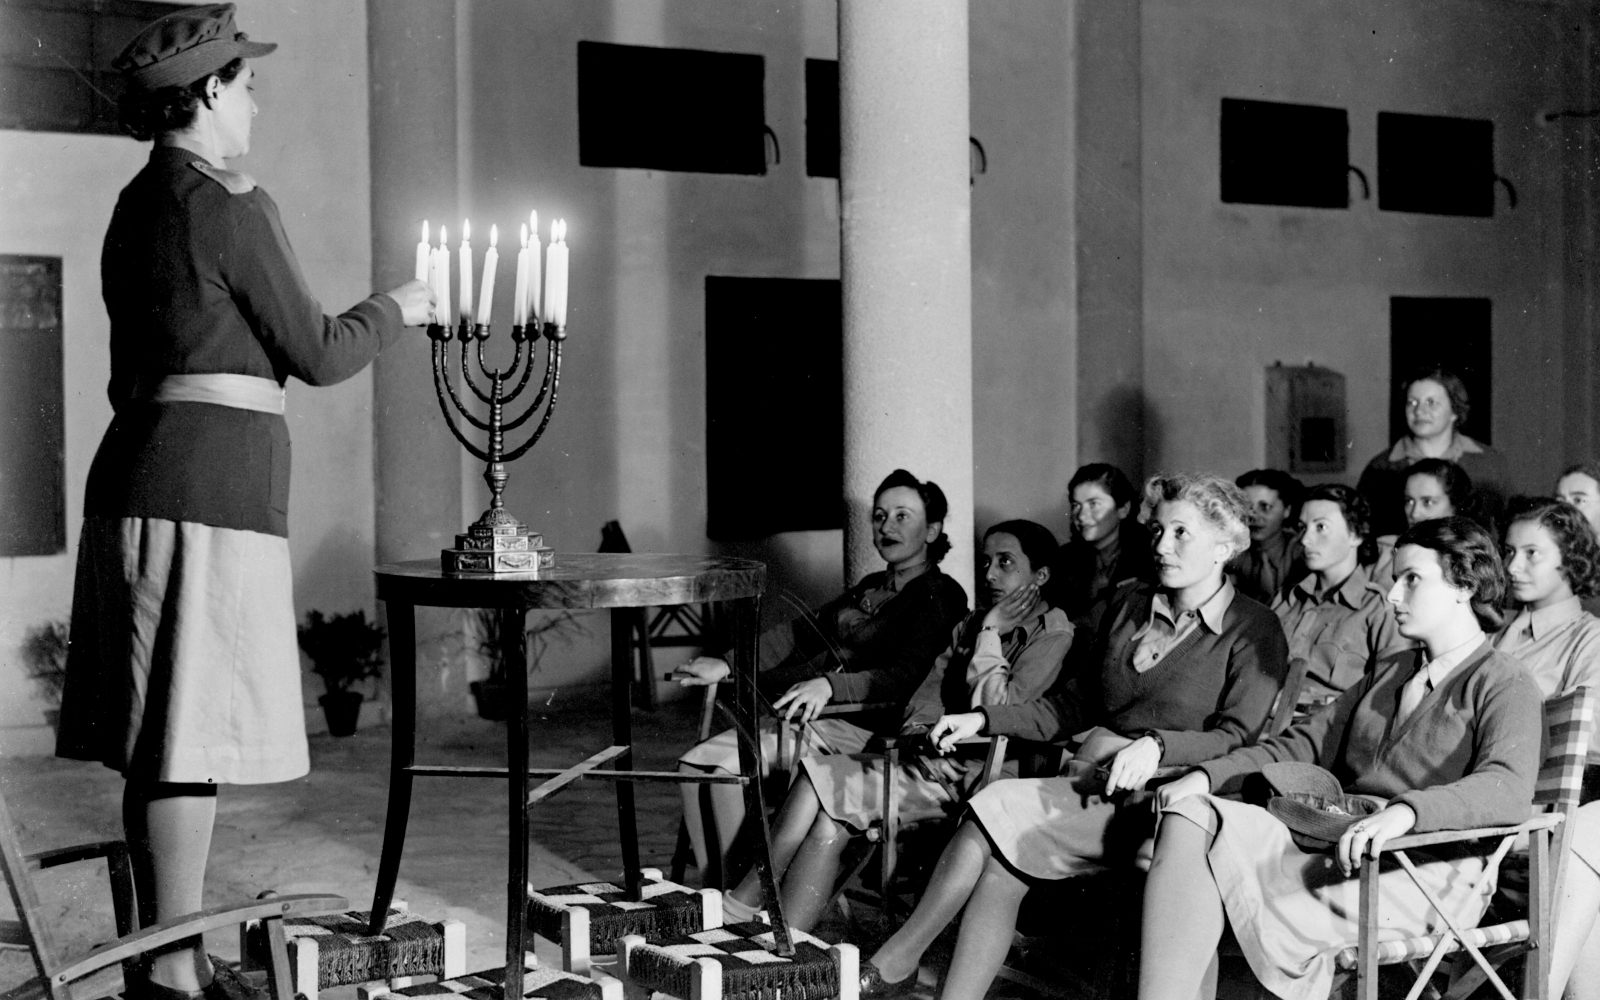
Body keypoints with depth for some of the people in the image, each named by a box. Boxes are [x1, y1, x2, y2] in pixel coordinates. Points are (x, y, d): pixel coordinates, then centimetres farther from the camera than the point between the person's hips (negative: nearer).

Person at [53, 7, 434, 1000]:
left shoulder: (137, 206, 17)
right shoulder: (230, 208, -11)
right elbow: (317, 353, -6)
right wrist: (394, 311, 10)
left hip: (141, 465, 10)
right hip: (209, 485, -10)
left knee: (162, 743, 12)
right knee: (193, 739, -6)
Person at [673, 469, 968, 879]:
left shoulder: (941, 596, -2)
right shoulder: (871, 588, 25)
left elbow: (905, 678, -16)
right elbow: (800, 632, 25)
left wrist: (828, 685, -30)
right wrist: (727, 666, 13)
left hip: (859, 727, -9)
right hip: (807, 717, 9)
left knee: (726, 768, -23)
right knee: (694, 765, -8)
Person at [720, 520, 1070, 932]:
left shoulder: (1053, 636, -3)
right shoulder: (973, 624, 21)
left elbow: (990, 712, -14)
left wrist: (990, 634, -7)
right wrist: (918, 734, -3)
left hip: (967, 778, -7)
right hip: (928, 761, 7)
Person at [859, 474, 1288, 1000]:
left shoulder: (1254, 630, 1)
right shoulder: (1129, 605, 19)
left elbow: (1239, 735, -11)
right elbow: (1071, 706, 22)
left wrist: (1156, 745, -28)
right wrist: (985, 718, 9)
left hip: (1164, 800, -6)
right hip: (1093, 780, 6)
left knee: (997, 810, -23)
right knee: (998, 868, -24)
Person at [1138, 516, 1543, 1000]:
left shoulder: (1506, 684, 1)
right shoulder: (1389, 673, 28)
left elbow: (1508, 789, -19)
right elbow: (1303, 744, 23)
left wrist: (1405, 811, -37)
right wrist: (1207, 777, 6)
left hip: (1424, 865, -7)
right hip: (1331, 841, 7)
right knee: (1191, 815, -18)